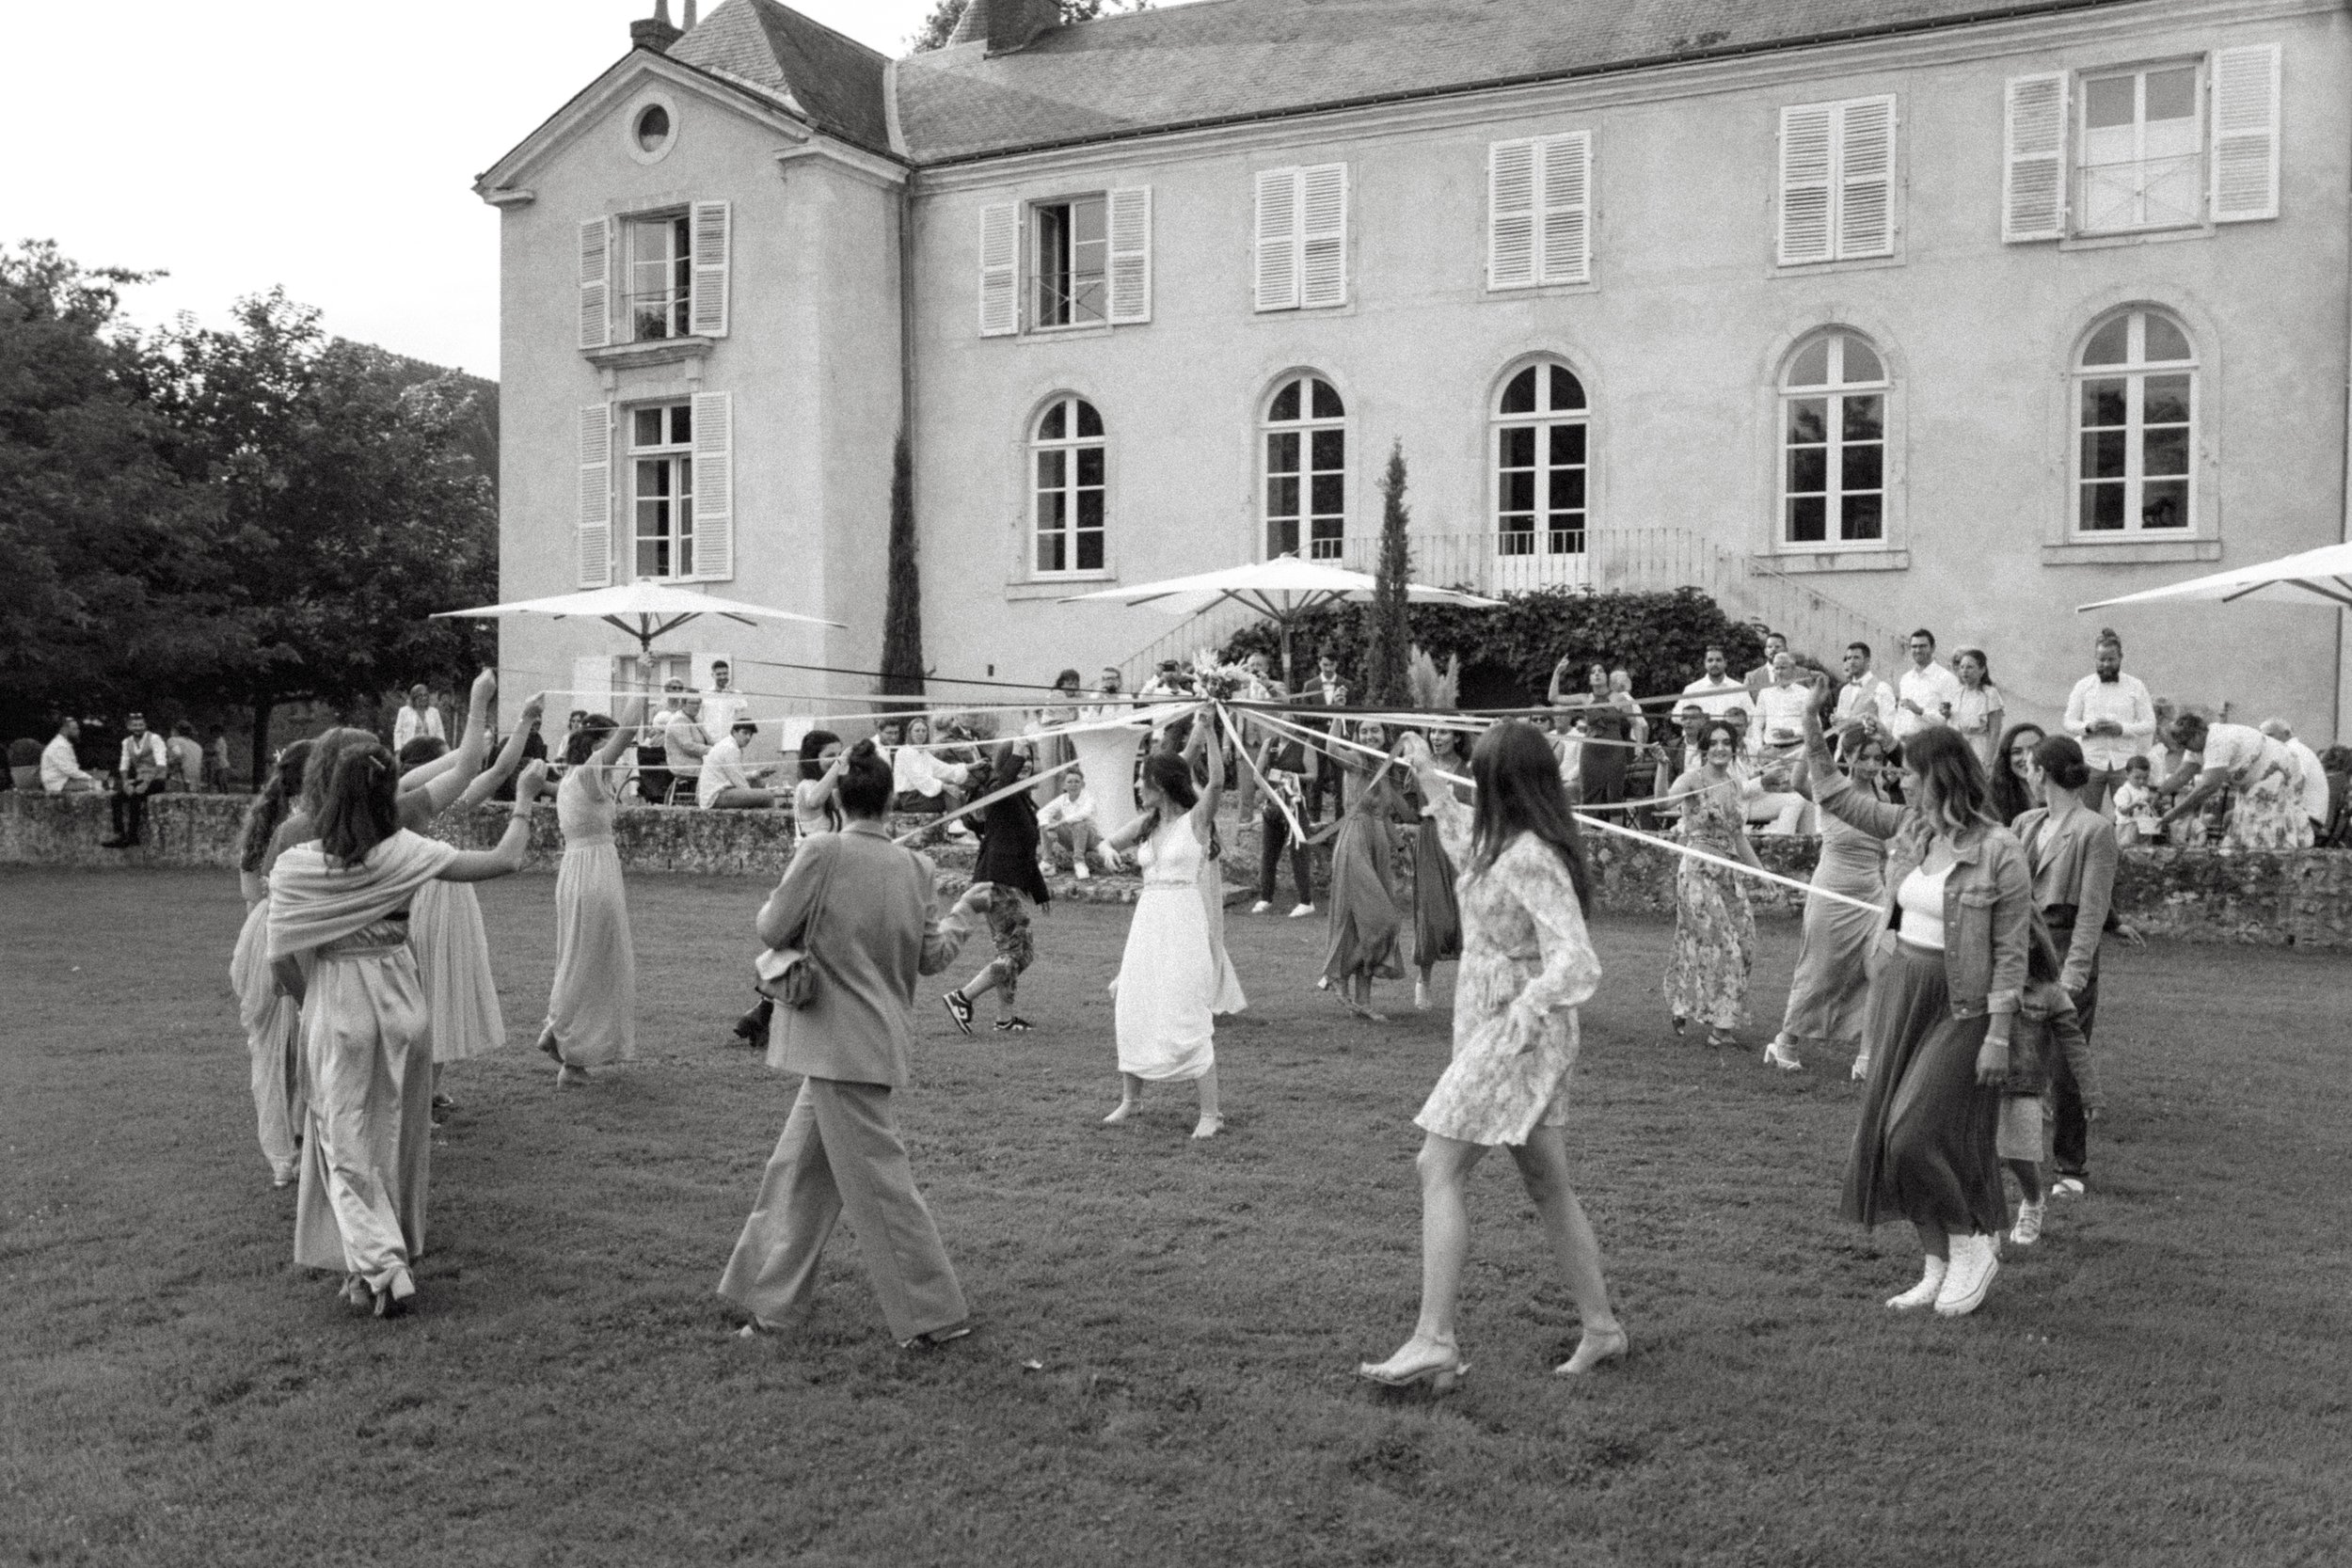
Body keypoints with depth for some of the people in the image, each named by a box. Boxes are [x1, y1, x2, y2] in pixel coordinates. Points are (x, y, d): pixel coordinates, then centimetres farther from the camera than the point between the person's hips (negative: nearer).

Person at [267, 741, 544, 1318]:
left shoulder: (295, 866, -11)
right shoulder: (403, 852, -12)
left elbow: (280, 959, -7)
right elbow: (506, 860, -11)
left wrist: (310, 1002, 11)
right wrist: (524, 800, 3)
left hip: (333, 1005, -1)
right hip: (397, 995, 1)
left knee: (346, 1140, 8)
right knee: (391, 1134, 16)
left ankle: (379, 1266, -4)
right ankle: (391, 1256, 26)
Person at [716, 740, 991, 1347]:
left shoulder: (823, 852, -14)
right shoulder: (916, 868, 2)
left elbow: (773, 930, -8)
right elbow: (933, 955, 6)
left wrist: (777, 898, 12)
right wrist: (963, 910, 21)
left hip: (840, 1043, -7)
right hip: (880, 1041, 7)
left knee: (878, 1180, 0)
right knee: (795, 1171, 18)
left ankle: (936, 1315, 6)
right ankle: (768, 1299, 29)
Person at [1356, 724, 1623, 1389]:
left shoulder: (1531, 860, -21)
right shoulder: (1501, 846, 8)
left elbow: (1577, 963, -28)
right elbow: (1466, 838, 34)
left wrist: (1524, 1010, -39)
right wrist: (1426, 777, 40)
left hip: (1514, 1032, -10)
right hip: (1499, 1031, 10)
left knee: (1439, 1167, -11)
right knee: (1547, 1185, 14)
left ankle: (1434, 1340, -11)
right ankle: (1601, 1327, 24)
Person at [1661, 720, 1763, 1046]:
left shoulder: (1734, 784, 11)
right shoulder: (1694, 779, -10)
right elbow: (1665, 797, -33)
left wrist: (1762, 871, 21)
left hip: (1728, 872, 7)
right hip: (1698, 870, -7)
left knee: (1742, 943, 9)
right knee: (1719, 946, -7)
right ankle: (1718, 1023, 1)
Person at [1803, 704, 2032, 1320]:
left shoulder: (2000, 853, -15)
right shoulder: (1909, 827, 3)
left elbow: (2010, 952, -14)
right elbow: (1837, 796, 15)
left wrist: (1999, 1034, -16)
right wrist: (1811, 727, 6)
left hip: (1959, 1010, -7)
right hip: (1899, 992, 7)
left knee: (1920, 1134, -9)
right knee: (1889, 1136, 9)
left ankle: (1974, 1247, 16)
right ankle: (1937, 1268, 23)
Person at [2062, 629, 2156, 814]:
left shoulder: (2136, 686, 5)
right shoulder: (2083, 686, 6)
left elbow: (2149, 724, 2)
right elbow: (2069, 723, 4)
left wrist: (2122, 728, -16)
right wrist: (2089, 727, -17)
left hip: (2124, 762, 0)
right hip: (2091, 761, 0)